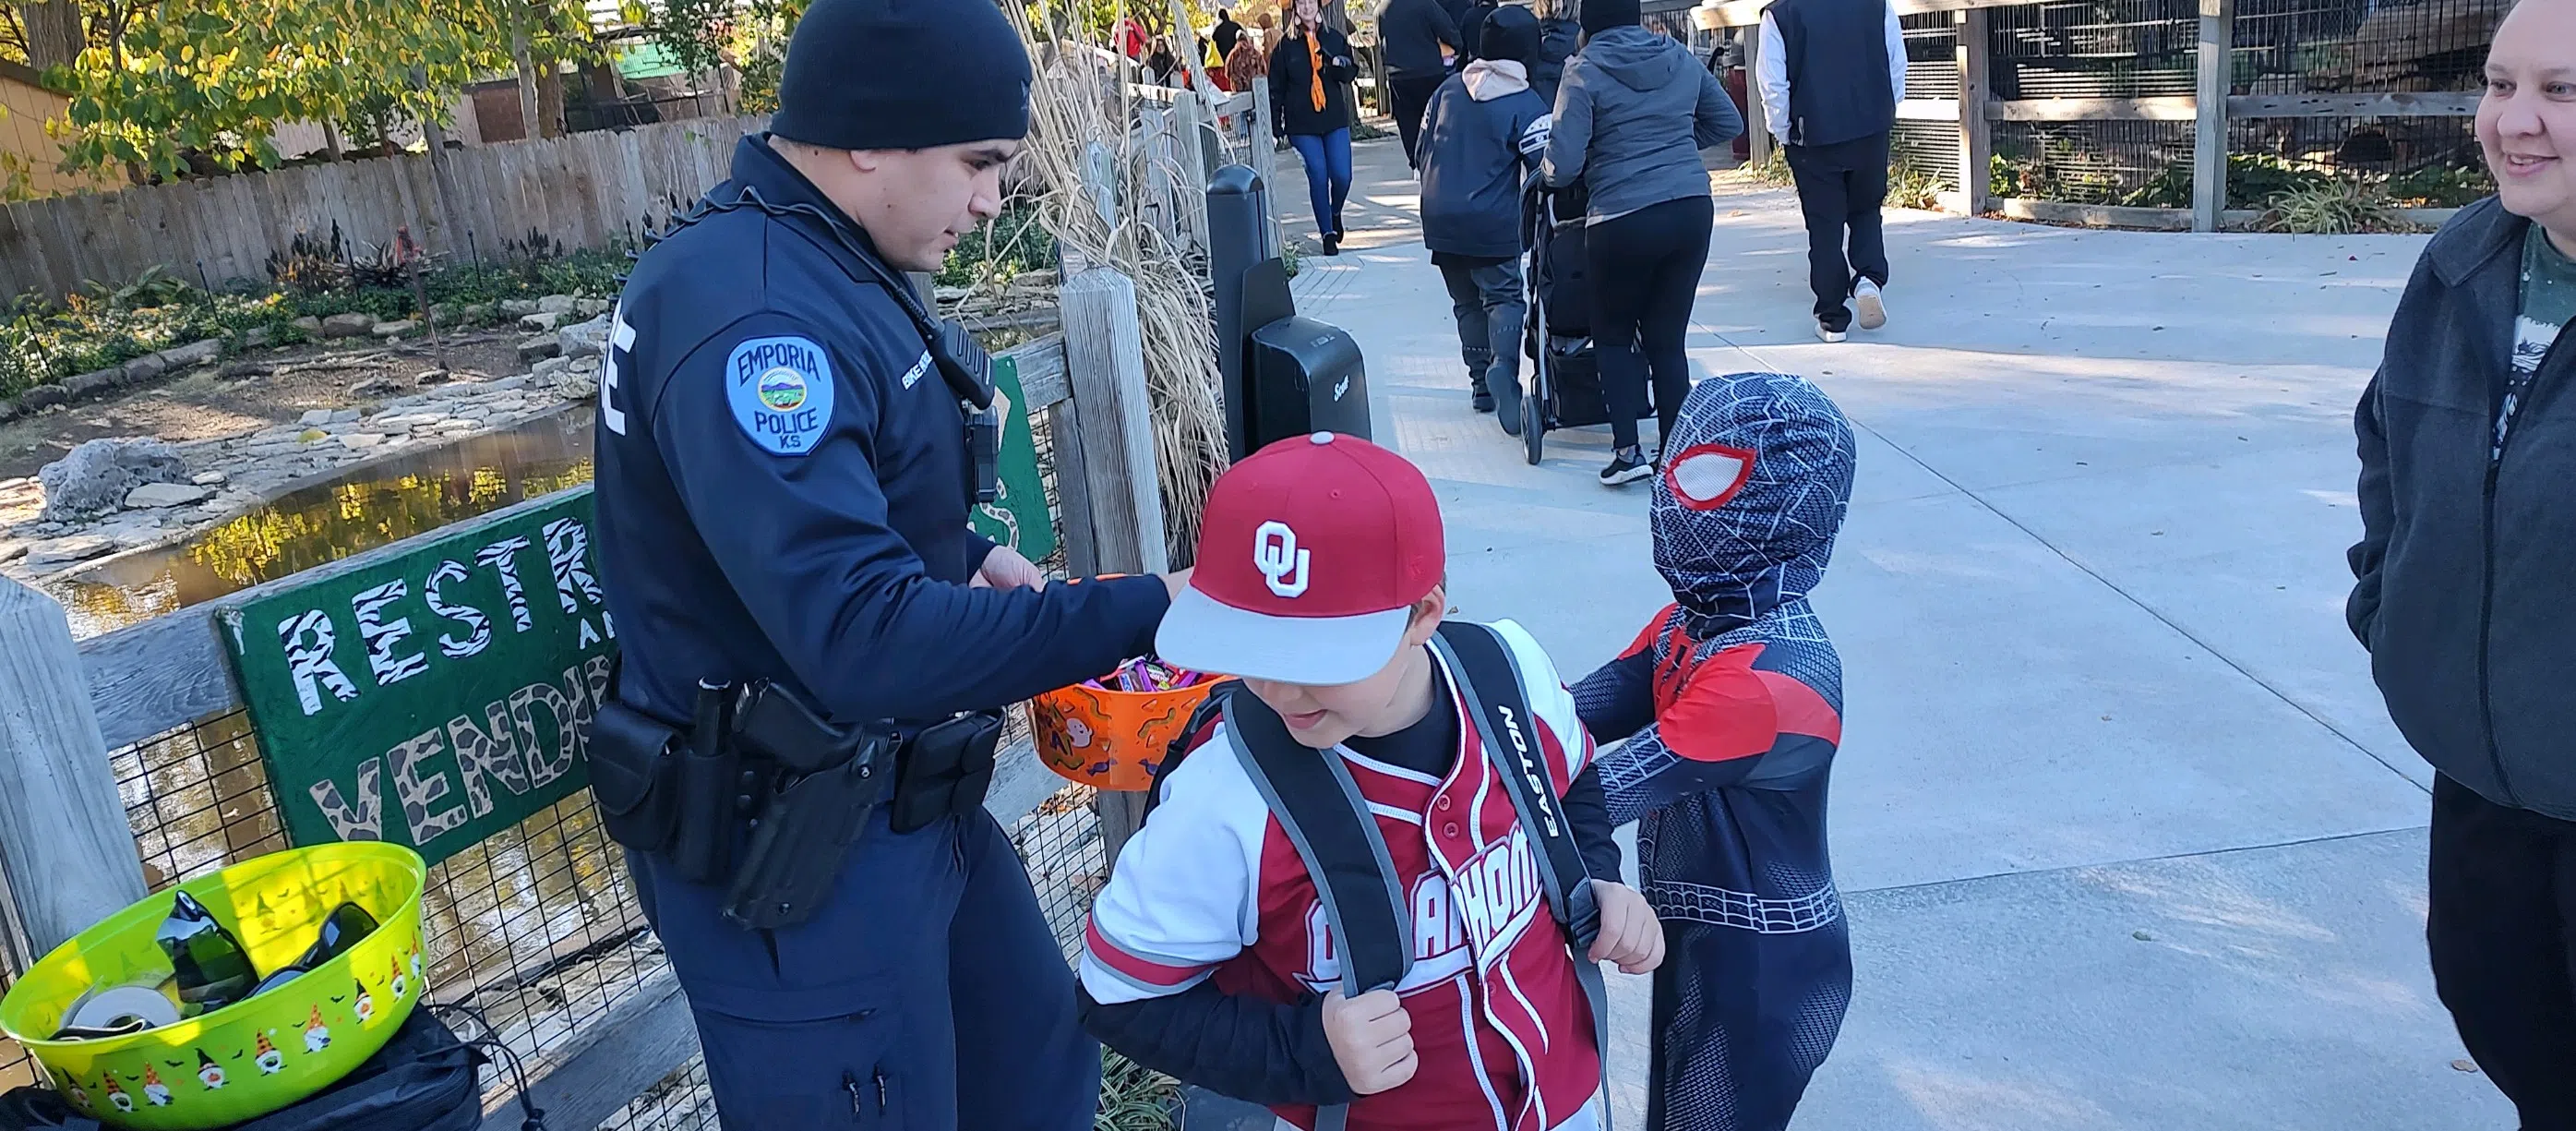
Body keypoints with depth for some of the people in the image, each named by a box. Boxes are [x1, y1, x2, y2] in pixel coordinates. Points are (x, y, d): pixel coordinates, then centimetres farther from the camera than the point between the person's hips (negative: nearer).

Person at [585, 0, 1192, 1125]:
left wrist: (967, 563, 3)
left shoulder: (829, 266, 6)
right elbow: (862, 638, -34)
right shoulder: (753, 311, -27)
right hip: (790, 858, -9)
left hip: (907, 803, 9)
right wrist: (1141, 613, -29)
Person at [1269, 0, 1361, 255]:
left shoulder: (1335, 39, 7)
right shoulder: (1285, 45, 2)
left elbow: (1350, 74, 6)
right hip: (1302, 124, -2)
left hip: (1335, 119, 2)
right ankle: (1328, 234, 5)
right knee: (1318, 177, -6)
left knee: (1342, 176, -4)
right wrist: (1276, 126, -1)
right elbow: (1276, 88, 3)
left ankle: (1335, 213, 27)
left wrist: (1342, 65, -18)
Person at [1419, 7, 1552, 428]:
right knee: (1504, 297, 0)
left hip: (1440, 219, 5)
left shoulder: (1448, 89, 8)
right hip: (1493, 223, -5)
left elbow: (1423, 149, 14)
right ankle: (1503, 364, -27)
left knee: (1467, 302, 16)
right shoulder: (1526, 105, -8)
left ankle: (1481, 383, 16)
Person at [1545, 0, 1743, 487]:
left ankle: (1628, 450, 4)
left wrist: (1551, 176, 10)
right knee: (1667, 340, 13)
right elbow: (1729, 122, 20)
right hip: (1693, 210, 5)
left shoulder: (1585, 72, -7)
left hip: (1624, 221, -4)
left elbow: (1562, 165, -12)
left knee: (1613, 336, 15)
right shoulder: (1680, 58, 9)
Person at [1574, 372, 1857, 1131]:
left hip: (1760, 964, -8)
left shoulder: (1767, 679, -31)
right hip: (1699, 934, 8)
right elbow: (1588, 707, -9)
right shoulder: (1698, 619, -2)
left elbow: (1607, 789, -31)